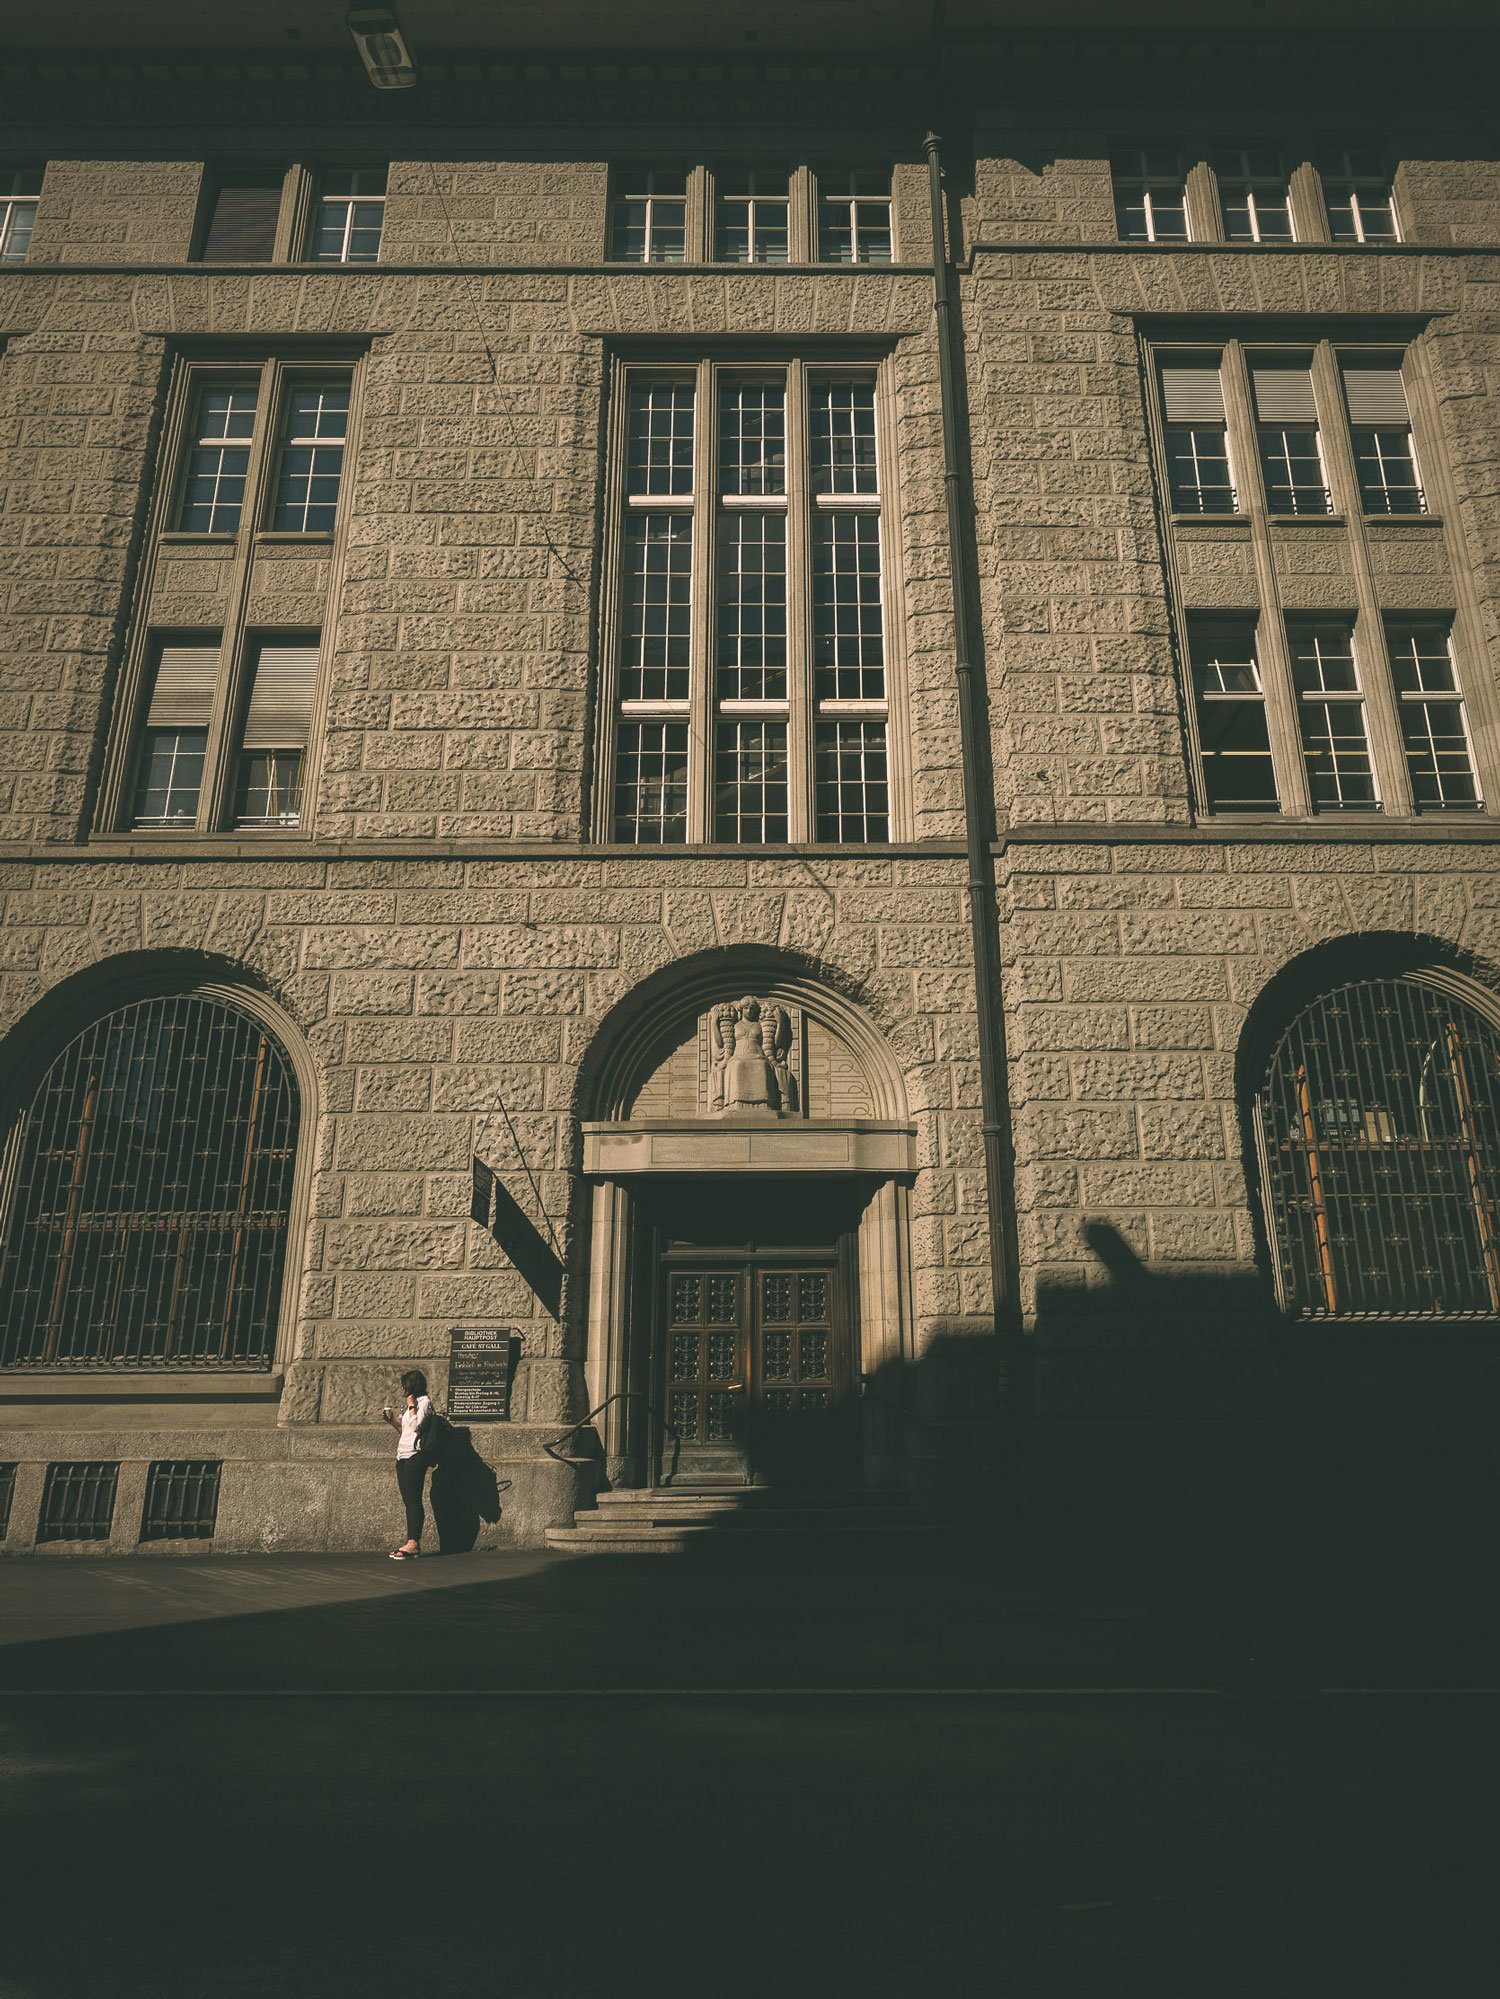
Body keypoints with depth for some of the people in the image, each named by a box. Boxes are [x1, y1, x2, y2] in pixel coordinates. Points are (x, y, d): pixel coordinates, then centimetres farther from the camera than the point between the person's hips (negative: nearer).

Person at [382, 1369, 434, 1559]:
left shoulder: (424, 1401, -6)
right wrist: (391, 1420, 13)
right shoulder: (410, 1403, 21)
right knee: (408, 1501, 7)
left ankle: (414, 1543, -12)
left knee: (413, 1499, -11)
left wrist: (412, 1406, -11)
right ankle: (411, 1542, 8)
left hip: (415, 1455, -9)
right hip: (403, 1455, 9)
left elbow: (416, 1426, -18)